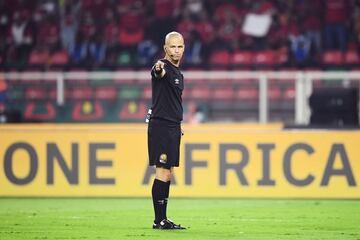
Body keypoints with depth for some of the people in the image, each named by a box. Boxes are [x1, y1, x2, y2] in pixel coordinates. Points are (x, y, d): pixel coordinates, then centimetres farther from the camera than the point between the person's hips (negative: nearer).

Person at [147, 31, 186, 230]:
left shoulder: (178, 74, 17)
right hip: (160, 125, -9)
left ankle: (163, 219, 15)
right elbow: (160, 72, -36)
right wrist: (158, 69, -59)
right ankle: (159, 220, -9)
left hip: (173, 126, 9)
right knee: (163, 172, -11)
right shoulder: (163, 67, -10)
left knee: (168, 173, 10)